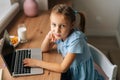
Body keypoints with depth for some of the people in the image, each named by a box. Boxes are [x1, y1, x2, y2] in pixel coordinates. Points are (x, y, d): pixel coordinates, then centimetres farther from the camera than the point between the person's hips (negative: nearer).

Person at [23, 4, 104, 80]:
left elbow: (63, 68, -28)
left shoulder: (75, 39, -31)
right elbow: (44, 49, -1)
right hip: (70, 71, 5)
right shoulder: (58, 34, -12)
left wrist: (38, 63, -23)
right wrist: (48, 36, -20)